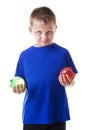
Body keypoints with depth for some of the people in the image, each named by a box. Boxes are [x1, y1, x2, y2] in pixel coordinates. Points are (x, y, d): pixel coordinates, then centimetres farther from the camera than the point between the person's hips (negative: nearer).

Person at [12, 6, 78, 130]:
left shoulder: (63, 53, -2)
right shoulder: (25, 56, 0)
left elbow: (72, 80, 3)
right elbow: (22, 84, 5)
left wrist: (68, 82, -18)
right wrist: (19, 88, -17)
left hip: (57, 114, 0)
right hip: (32, 115, 0)